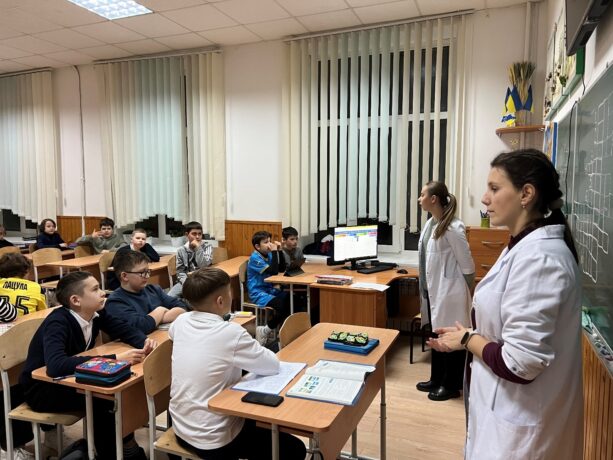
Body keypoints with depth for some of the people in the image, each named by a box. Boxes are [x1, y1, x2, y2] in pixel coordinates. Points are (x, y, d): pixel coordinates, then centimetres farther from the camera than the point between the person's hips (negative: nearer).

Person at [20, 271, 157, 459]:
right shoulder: (57, 323, -30)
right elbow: (56, 366, -45)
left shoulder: (96, 313, -11)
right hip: (42, 389, -6)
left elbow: (126, 330, -2)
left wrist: (145, 342, -26)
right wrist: (114, 359, -48)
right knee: (101, 398, -27)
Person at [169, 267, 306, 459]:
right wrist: (251, 349, 3)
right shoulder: (231, 333, -25)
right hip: (213, 442, -8)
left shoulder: (181, 322, -6)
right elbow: (273, 366, -15)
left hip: (181, 429, 8)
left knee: (251, 419, 32)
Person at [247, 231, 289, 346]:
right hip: (258, 293, -8)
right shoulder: (255, 258, -16)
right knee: (283, 305, -28)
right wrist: (274, 252, -20)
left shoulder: (268, 254, 8)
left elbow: (282, 269, 6)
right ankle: (266, 330, -7)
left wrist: (279, 251, -3)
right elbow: (274, 271, -24)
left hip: (269, 290, 8)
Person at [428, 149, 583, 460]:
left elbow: (520, 362, -29)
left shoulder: (538, 257, -26)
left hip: (519, 422, -9)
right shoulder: (527, 246, 5)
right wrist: (468, 335, 2)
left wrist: (468, 339, -13)